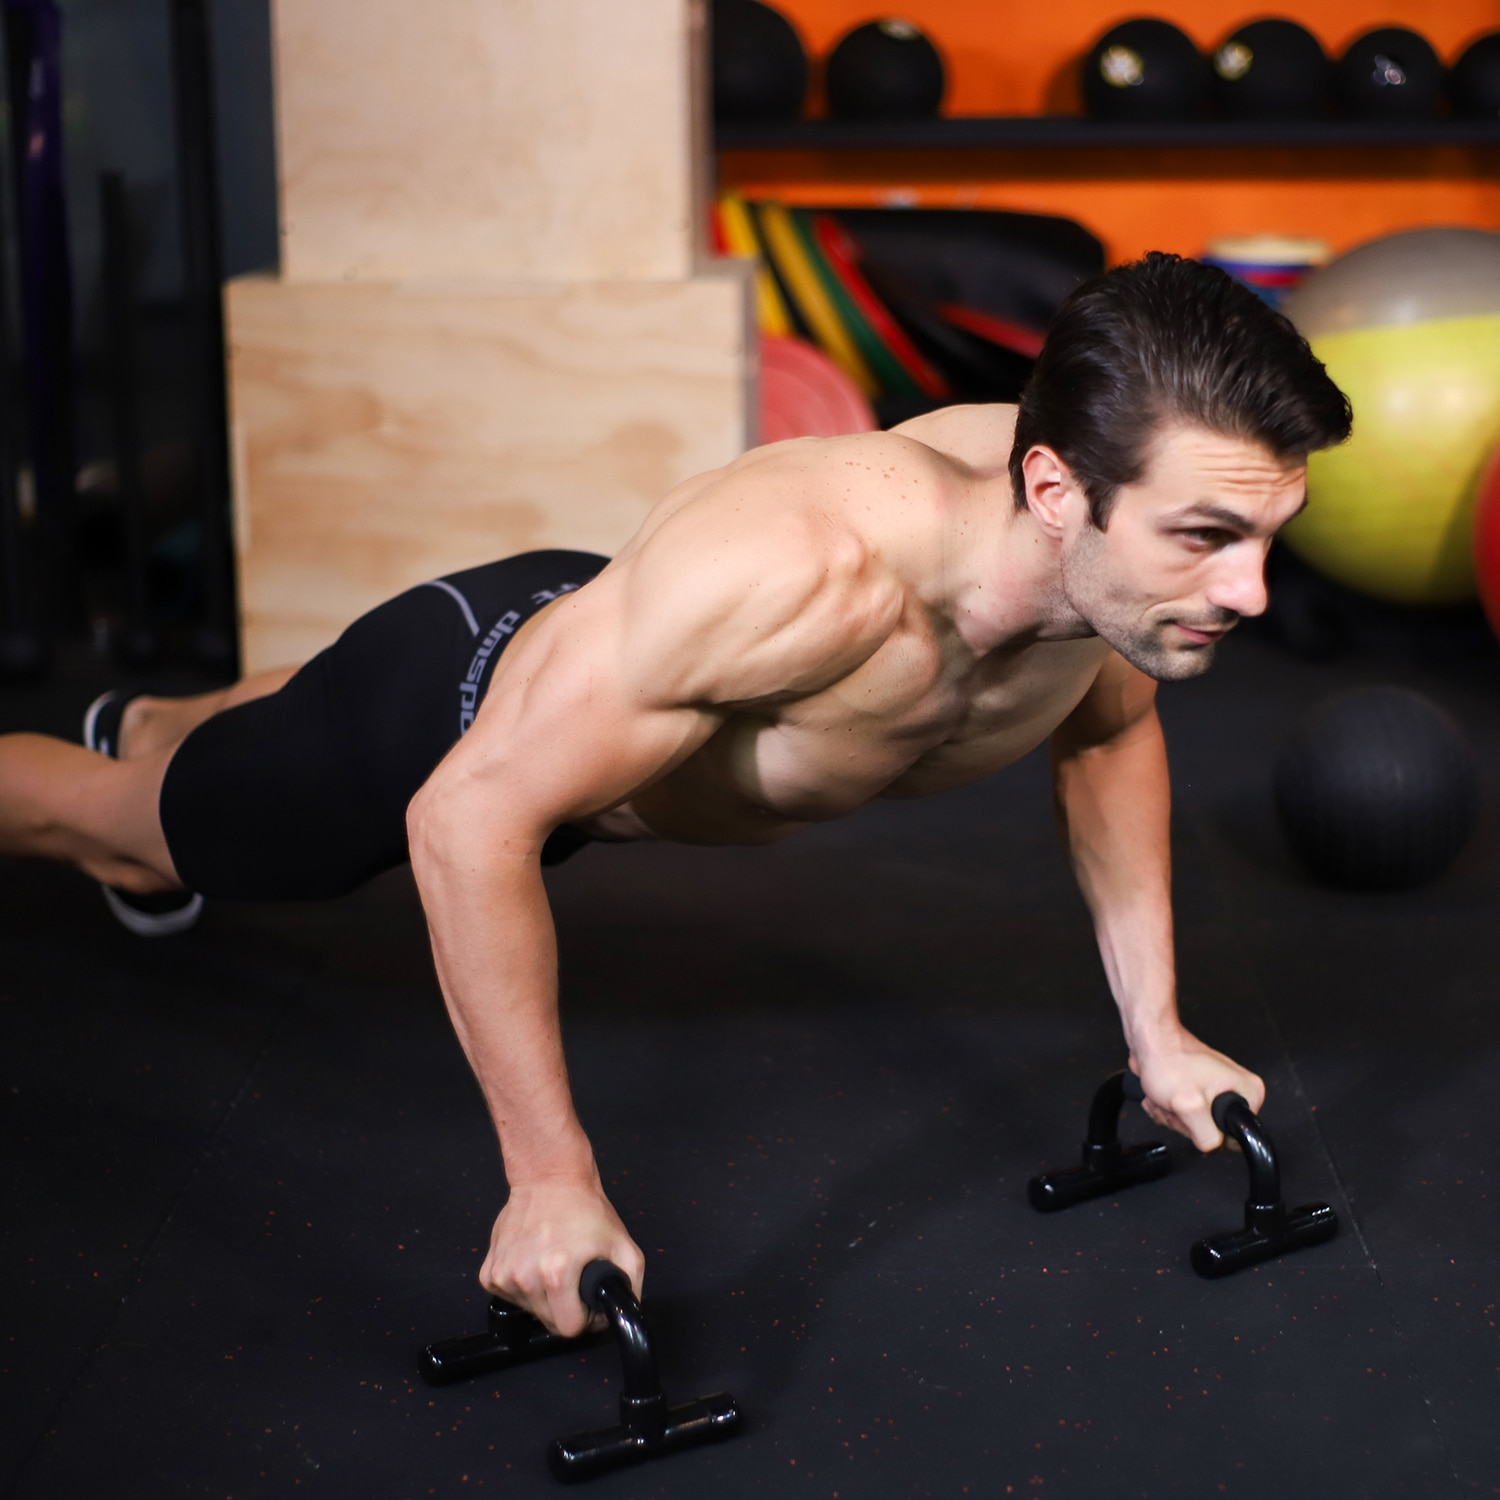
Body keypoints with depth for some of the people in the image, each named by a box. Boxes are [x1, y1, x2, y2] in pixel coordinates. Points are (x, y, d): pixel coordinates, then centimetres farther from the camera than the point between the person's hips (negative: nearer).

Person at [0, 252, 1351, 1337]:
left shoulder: (1123, 543, -29)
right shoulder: (798, 572, -50)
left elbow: (1110, 729, -3)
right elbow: (466, 818, -41)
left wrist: (1156, 1031, -5)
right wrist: (551, 1178, -36)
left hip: (602, 682, 7)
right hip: (460, 711, -7)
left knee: (310, 736, 39)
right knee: (131, 832, 22)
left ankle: (151, 720, 71)